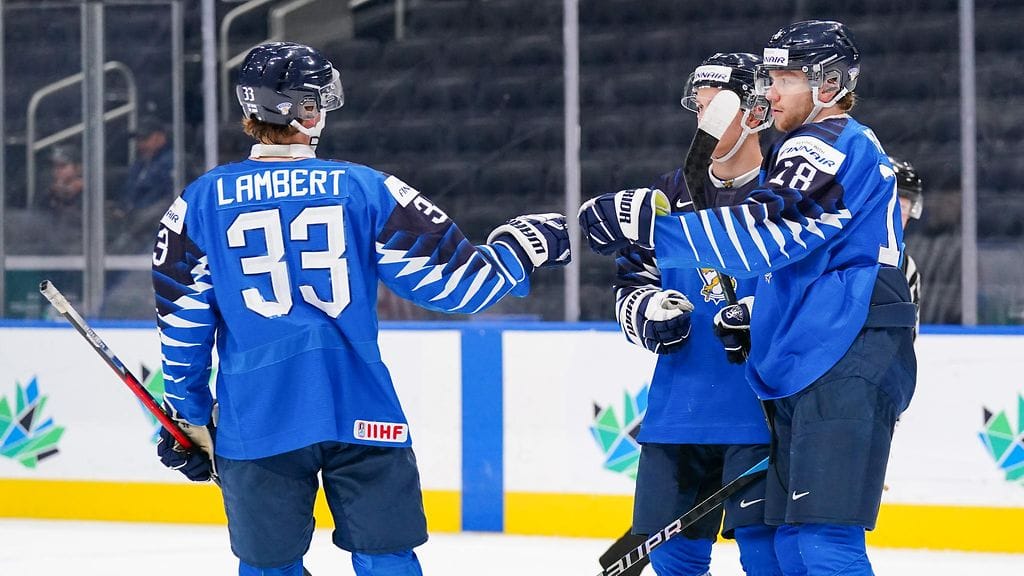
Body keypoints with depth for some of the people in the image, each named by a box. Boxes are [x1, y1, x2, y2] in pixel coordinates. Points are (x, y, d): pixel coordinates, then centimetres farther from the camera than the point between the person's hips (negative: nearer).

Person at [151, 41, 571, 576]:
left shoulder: (201, 202, 4)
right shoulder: (364, 188, 2)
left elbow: (182, 323, 6)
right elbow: (449, 279, 1)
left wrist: (189, 413, 17)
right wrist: (522, 249, 18)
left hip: (256, 424, 0)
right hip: (361, 413, 0)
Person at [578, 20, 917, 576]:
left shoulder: (826, 144, -8)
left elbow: (769, 233, -24)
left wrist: (650, 221, -29)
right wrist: (759, 311, 18)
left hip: (847, 366, -11)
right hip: (814, 368, 11)